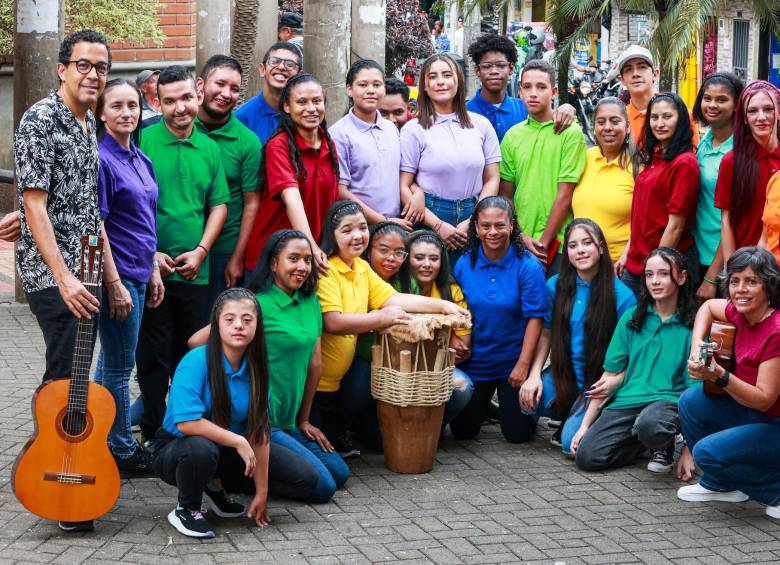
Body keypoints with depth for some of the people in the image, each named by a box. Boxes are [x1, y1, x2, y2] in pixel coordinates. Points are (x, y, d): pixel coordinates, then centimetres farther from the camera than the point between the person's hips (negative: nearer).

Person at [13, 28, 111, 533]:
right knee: (66, 375, -9)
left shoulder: (89, 122, 13)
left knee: (73, 372, 15)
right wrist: (64, 278, -23)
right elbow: (35, 205, -18)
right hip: (50, 273, -9)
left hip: (84, 271, 9)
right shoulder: (40, 121, -13)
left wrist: (107, 265, 18)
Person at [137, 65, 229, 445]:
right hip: (150, 269, -4)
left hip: (196, 271, 4)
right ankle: (153, 435, 11)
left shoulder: (210, 148, 8)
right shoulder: (141, 143, -5)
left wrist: (200, 251, -4)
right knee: (153, 357, 2)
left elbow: (219, 205, 10)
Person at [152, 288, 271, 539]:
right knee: (201, 448, -39)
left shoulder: (255, 368, -6)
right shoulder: (197, 361, -23)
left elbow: (259, 431, -7)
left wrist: (261, 493, -7)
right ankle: (186, 509, -9)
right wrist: (238, 441, -25)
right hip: (175, 450, -6)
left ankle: (215, 488, 17)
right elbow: (186, 422, -31)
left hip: (224, 452, 6)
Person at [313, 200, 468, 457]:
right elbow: (332, 322, -28)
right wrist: (381, 318, -31)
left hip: (344, 373, 9)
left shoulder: (361, 268, 11)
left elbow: (393, 298, 5)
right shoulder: (326, 270, -19)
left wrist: (442, 305, -3)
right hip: (317, 381, -9)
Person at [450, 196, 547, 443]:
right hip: (474, 361, 3)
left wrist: (523, 365, -17)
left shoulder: (528, 266, -14)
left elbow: (534, 318, -15)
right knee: (462, 431, 9)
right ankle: (484, 404, 41)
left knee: (517, 433, 1)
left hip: (513, 364, -3)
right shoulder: (464, 264, -3)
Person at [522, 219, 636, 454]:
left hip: (599, 381, -4)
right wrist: (534, 374, -9)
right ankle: (570, 413, 8)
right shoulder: (556, 286, 1)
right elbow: (546, 334, 5)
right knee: (528, 398, -24)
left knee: (572, 443, -23)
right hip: (564, 374, 4)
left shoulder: (621, 295, -10)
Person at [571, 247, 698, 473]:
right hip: (626, 401, 4)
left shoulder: (691, 325, 1)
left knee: (649, 424, -40)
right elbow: (611, 374, 13)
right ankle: (644, 442, 9)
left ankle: (663, 446, -2)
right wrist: (585, 425, 7)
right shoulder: (631, 318, 13)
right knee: (586, 456, -19)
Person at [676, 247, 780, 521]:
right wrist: (697, 348, 6)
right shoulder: (742, 314, -2)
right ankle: (723, 485, 13)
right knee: (691, 401, 0)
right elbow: (709, 306, 21)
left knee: (709, 452, -21)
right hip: (753, 415, 9)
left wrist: (718, 375, -34)